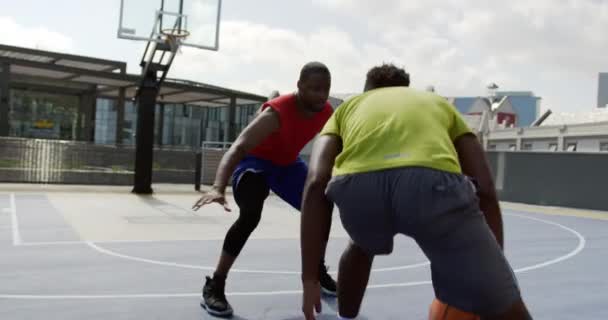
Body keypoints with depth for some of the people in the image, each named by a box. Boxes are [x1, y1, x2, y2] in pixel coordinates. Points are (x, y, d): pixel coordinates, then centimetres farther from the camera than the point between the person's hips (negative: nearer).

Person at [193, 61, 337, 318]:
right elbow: (238, 147, -48)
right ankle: (214, 286, -17)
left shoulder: (326, 113, -15)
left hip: (288, 163, 7)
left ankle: (317, 270, 28)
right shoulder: (277, 112, -37)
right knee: (250, 216, -29)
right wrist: (218, 188, -63)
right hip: (255, 160, -7)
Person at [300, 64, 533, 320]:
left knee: (362, 247, 39)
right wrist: (490, 271, 33)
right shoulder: (439, 103, 38)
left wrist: (309, 278, 17)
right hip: (432, 181, -1)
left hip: (356, 186, 2)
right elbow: (485, 190, 26)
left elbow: (316, 184, 16)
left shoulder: (346, 109, 36)